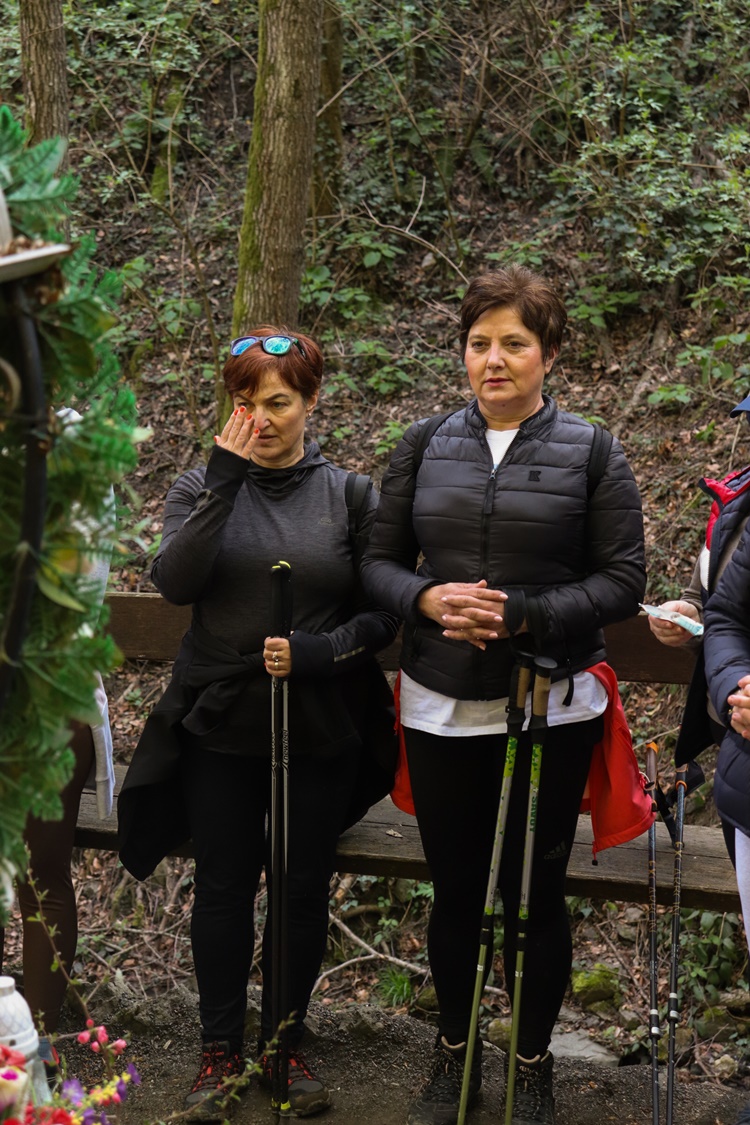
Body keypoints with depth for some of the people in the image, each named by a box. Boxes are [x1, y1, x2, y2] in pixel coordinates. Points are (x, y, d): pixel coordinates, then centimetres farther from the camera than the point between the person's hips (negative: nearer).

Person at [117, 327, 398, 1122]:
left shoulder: (349, 496, 0)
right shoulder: (203, 487, 2)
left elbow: (382, 616, 0)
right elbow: (175, 581, -16)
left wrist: (317, 652, -17)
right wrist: (225, 477, -20)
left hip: (320, 731, 0)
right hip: (221, 727, 0)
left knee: (304, 889, 10)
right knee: (223, 886, 8)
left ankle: (285, 1042, 30)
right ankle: (221, 1049, 27)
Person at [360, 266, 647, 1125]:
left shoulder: (592, 455, -3)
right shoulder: (423, 448, 4)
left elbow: (622, 579, -6)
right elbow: (379, 562, 6)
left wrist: (522, 616, -19)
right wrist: (427, 598, -16)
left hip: (551, 709, -2)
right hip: (442, 709, 2)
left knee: (536, 894, 9)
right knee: (454, 891, 14)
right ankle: (454, 1053, 37)